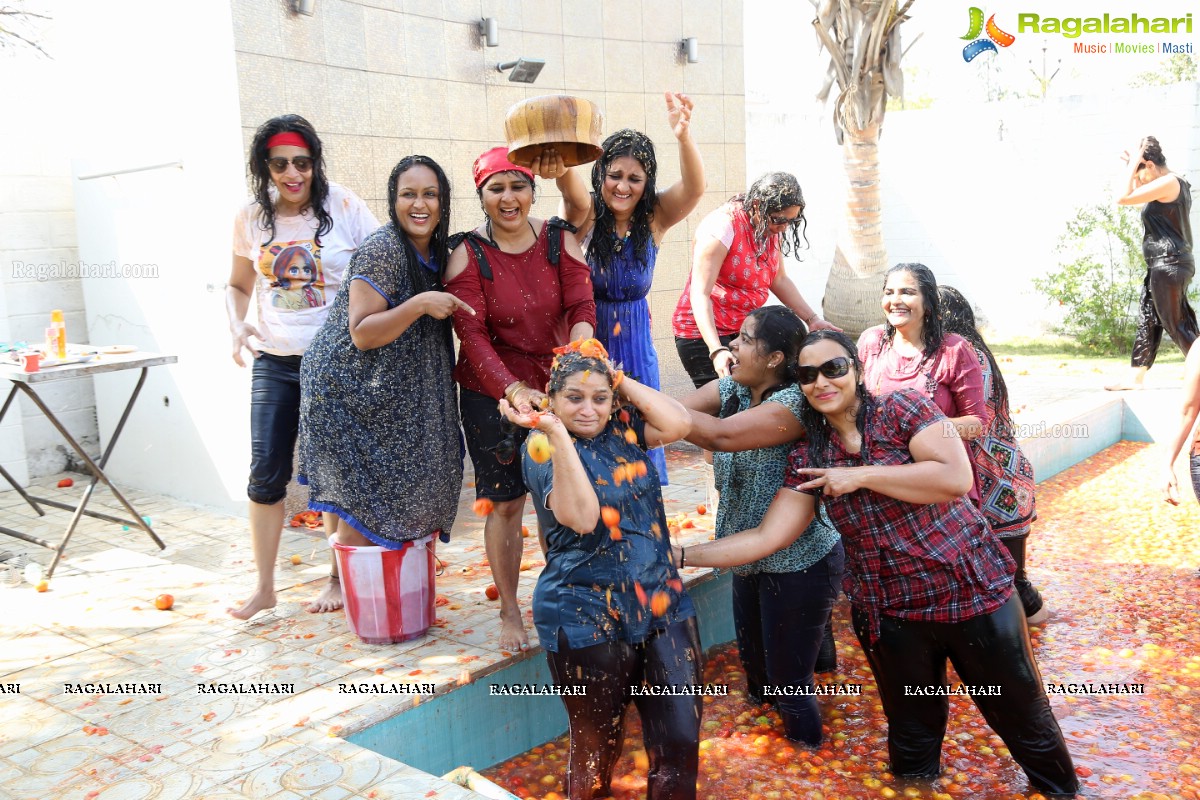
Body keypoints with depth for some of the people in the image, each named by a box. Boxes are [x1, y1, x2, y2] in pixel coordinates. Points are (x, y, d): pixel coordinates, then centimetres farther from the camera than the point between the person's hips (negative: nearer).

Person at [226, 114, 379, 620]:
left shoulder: (343, 206, -5)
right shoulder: (251, 219, 4)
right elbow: (238, 285, 15)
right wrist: (237, 327, -4)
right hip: (275, 363, 3)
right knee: (265, 475, 2)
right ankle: (264, 587, 17)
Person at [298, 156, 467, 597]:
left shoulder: (437, 251, 5)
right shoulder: (382, 250, -20)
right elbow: (362, 334, -23)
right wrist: (421, 304, -32)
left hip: (395, 393, 8)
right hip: (350, 391, -8)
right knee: (367, 496, -3)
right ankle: (341, 582, 16)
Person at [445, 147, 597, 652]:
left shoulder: (561, 240, -1)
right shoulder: (468, 255, -7)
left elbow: (582, 308, -8)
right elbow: (472, 335, -13)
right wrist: (514, 390, -25)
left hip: (555, 388, 2)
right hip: (491, 394, -2)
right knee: (505, 502, 4)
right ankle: (509, 612, 20)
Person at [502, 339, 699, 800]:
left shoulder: (623, 428, 6)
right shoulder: (543, 449, -8)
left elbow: (679, 423, -11)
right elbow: (582, 516, -24)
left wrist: (622, 382, -6)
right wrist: (556, 433, -30)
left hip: (662, 607, 4)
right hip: (588, 622, -4)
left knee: (680, 741, 3)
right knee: (597, 746, 13)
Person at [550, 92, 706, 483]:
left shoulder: (655, 218, -3)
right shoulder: (585, 212, -8)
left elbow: (693, 188, -21)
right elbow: (568, 182, -30)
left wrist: (684, 136, -41)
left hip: (634, 340, 2)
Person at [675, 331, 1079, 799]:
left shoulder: (903, 409, -9)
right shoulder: (809, 459, 1)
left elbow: (956, 478, -21)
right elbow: (766, 537, -2)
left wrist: (862, 475, -20)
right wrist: (680, 555, -8)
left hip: (973, 592, -2)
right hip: (890, 614, 3)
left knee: (1022, 716, 15)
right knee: (911, 731, 17)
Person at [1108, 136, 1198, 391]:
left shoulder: (1168, 182, -14)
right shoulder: (1174, 184, 16)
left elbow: (1123, 198, -18)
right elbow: (1138, 197, 31)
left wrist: (1133, 164, -9)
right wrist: (1133, 166, 19)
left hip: (1170, 265, -10)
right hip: (1162, 266, 10)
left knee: (1177, 325, -6)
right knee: (1146, 321, 12)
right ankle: (1135, 378, 16)